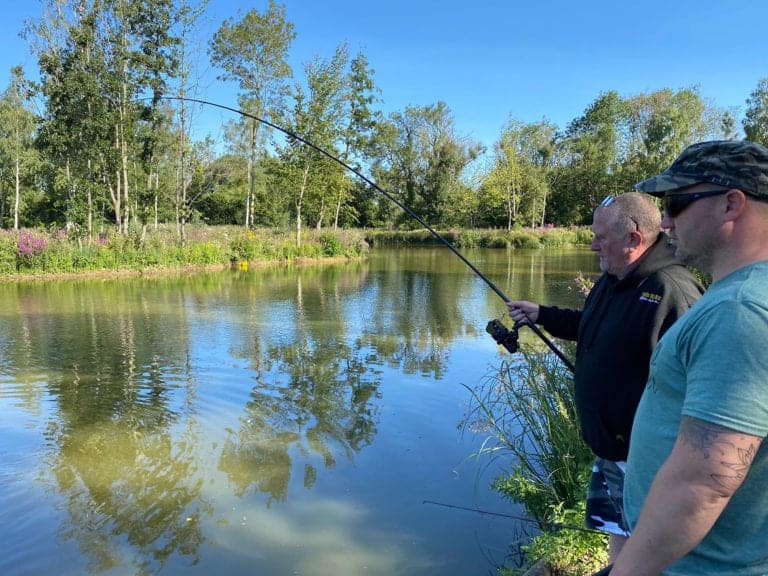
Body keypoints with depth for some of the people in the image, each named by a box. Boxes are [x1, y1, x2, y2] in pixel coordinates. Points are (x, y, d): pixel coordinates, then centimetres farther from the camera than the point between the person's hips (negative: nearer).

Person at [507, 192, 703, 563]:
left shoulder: (670, 291, -25)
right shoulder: (612, 281, 7)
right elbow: (588, 326, 24)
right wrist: (540, 314, 17)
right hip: (610, 448, 9)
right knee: (617, 536, 24)